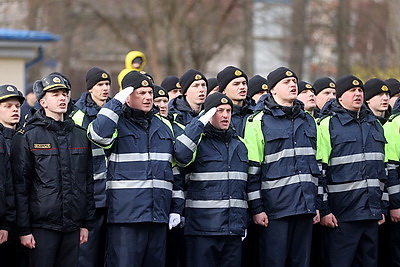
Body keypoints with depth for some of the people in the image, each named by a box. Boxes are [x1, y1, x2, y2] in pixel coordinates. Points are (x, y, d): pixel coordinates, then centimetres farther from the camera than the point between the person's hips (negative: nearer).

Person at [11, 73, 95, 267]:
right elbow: (20, 185, -4)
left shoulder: (80, 135, 13)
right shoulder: (27, 137, -2)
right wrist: (24, 229, -9)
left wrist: (86, 223, 11)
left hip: (73, 226, 4)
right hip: (43, 225, -4)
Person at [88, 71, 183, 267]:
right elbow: (99, 134, -23)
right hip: (125, 212, -6)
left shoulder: (164, 127, 18)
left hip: (159, 214, 6)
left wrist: (176, 208, 16)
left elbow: (175, 170, 21)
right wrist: (116, 102, -14)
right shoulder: (118, 124, 2)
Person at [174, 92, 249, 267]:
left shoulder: (239, 144, 18)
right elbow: (181, 155, -24)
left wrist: (244, 223, 21)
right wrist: (200, 123, -16)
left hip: (234, 227, 6)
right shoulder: (199, 141, 0)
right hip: (202, 225, -6)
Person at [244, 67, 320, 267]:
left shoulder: (308, 121, 16)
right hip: (275, 207, -5)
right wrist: (256, 208, -10)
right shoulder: (259, 122, -2)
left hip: (305, 206, 5)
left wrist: (318, 204, 15)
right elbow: (252, 170, -5)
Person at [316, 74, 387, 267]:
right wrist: (323, 210, -13)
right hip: (341, 213, -6)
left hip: (371, 213, 6)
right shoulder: (328, 125, -4)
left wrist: (382, 207, 18)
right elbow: (319, 171, -8)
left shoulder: (374, 125, 16)